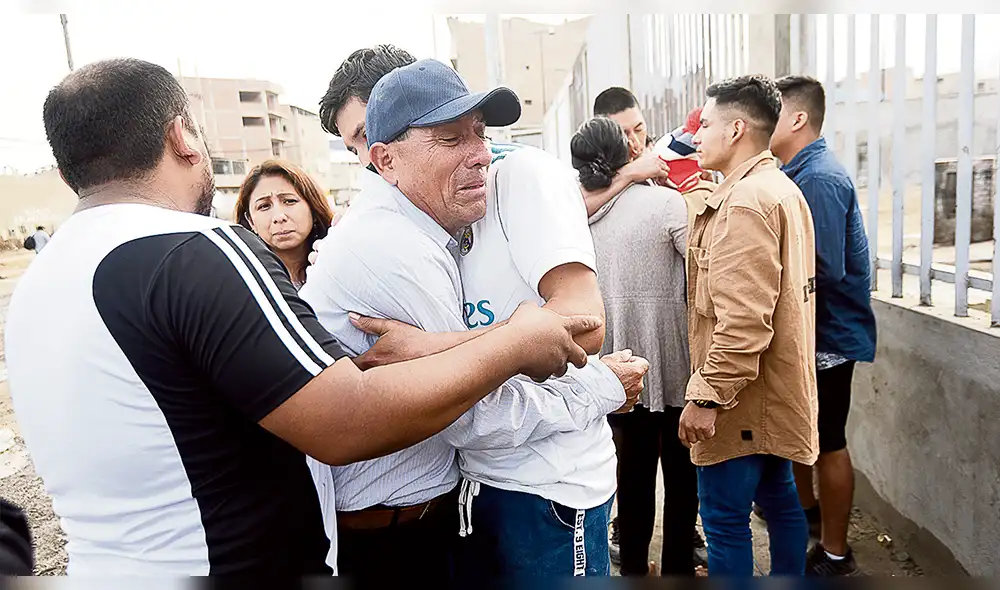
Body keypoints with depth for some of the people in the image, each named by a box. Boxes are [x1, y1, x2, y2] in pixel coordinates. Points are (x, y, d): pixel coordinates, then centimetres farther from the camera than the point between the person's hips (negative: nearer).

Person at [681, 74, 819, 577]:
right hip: (776, 389, 10)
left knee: (725, 519, 1)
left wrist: (707, 395, -22)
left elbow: (742, 320, -26)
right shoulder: (782, 189, 13)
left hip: (741, 400, -10)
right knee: (778, 497, 21)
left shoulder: (745, 201, -19)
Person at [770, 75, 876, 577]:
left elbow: (823, 270, -27)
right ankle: (806, 506, 44)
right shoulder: (799, 172, 9)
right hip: (803, 331, 9)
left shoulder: (820, 178, -21)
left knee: (827, 444, 4)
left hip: (826, 335, -9)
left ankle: (834, 555, 22)